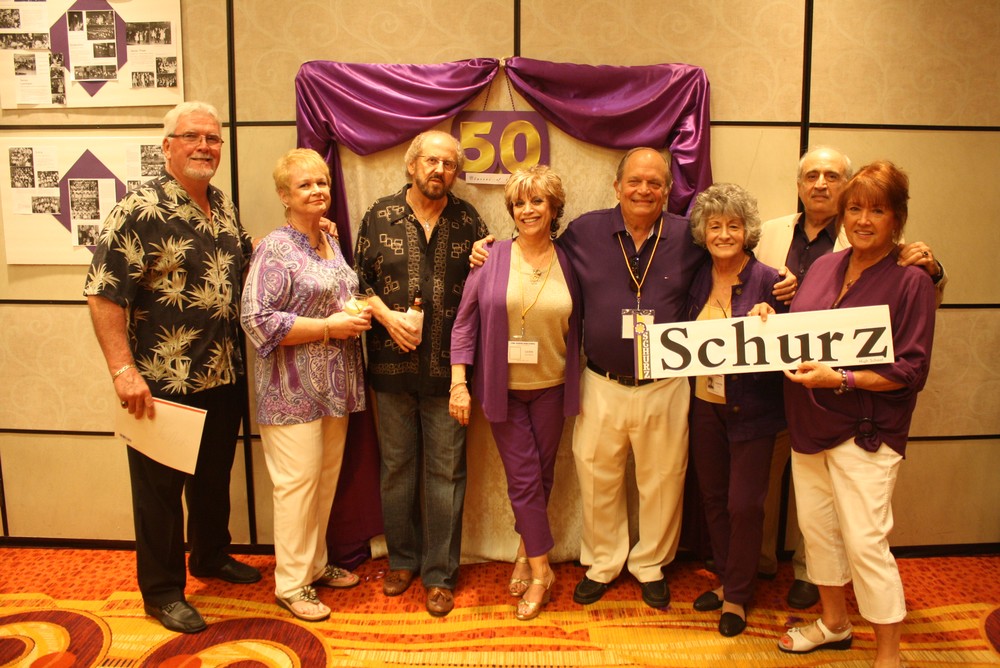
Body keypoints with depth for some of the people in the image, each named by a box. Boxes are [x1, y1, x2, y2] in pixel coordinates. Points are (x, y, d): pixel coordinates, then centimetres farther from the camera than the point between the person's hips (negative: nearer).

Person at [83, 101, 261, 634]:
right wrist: (123, 370, -23)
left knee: (215, 477, 22)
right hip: (163, 384, -7)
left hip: (224, 377, 7)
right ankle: (162, 591, 25)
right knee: (161, 487, 9)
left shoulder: (223, 205, 8)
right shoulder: (139, 210, -14)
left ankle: (212, 556, 43)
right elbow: (103, 294, -17)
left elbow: (241, 261, 25)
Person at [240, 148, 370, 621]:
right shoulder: (275, 249, -11)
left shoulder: (331, 243, 13)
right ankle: (290, 584, 14)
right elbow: (257, 320, -19)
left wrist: (356, 314, 2)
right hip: (293, 388, -7)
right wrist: (329, 326, -19)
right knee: (298, 481, -1)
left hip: (334, 384, 8)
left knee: (327, 477, 14)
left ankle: (316, 564, 31)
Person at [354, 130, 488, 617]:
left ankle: (440, 574, 20)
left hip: (447, 368, 0)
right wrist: (386, 315, -10)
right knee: (397, 466, 13)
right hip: (392, 365, 1)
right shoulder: (380, 216, 4)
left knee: (446, 472, 5)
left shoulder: (469, 220, 5)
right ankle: (402, 558, 32)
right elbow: (360, 280, 5)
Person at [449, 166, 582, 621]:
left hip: (551, 387, 2)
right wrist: (459, 381, -9)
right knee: (523, 478, 1)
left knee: (541, 476, 12)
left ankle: (526, 553, 32)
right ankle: (540, 570, 15)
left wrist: (580, 386, 5)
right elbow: (465, 320, -4)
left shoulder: (568, 263, 0)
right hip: (503, 387, -2)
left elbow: (578, 327, 7)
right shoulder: (493, 259, -5)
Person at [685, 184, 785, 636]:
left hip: (751, 410, -4)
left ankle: (737, 596, 23)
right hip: (705, 405, 5)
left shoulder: (767, 281, -10)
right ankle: (725, 579, 35)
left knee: (744, 505, 2)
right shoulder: (699, 279, 4)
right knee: (713, 498, 15)